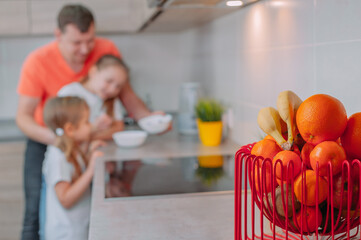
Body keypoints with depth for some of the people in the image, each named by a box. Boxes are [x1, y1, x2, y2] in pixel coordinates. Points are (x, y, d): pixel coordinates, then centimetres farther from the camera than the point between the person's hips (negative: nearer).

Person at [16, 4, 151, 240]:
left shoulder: (107, 50, -17)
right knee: (36, 213, -4)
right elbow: (23, 117, -21)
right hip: (46, 139, -1)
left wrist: (149, 118, -28)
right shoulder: (38, 62, -22)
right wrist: (58, 140, -39)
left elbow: (126, 93, -9)